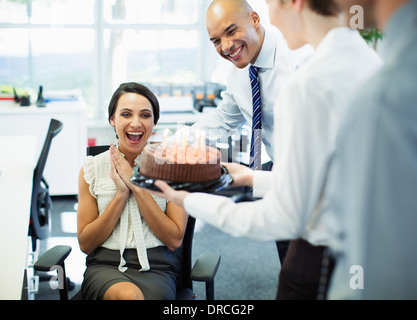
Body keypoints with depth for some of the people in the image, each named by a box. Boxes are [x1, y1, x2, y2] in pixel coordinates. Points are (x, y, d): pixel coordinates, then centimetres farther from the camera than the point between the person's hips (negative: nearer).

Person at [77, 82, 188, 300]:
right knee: (129, 295, -33)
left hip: (156, 268, 0)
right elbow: (85, 243, 3)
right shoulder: (92, 168, 6)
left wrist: (138, 187, -9)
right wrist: (121, 193, -9)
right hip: (105, 265, 0)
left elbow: (175, 239, -3)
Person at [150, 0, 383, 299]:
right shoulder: (372, 62, 4)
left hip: (321, 261, -8)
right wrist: (255, 179, 22)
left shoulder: (310, 84, -23)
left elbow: (285, 220, -21)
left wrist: (191, 202, -10)